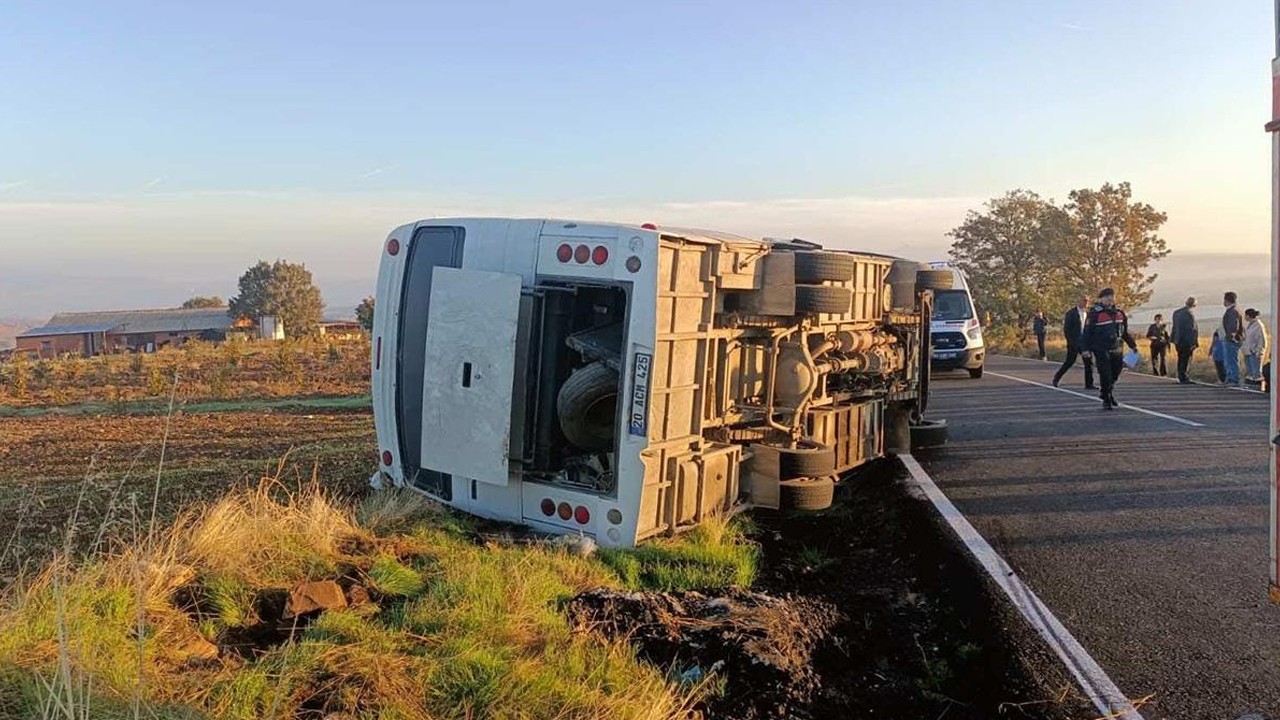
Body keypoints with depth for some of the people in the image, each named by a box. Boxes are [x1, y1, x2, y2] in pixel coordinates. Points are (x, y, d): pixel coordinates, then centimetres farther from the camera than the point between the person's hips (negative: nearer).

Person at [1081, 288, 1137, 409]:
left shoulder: (1119, 313, 12)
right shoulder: (1095, 314, -8)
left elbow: (1125, 332, 23)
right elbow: (1087, 332, -9)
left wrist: (1133, 345, 26)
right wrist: (1086, 348, -15)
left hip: (1116, 350, 6)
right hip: (1101, 350, -6)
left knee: (1115, 373, 8)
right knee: (1105, 375, -6)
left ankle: (1108, 393, 30)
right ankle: (1107, 400, 5)